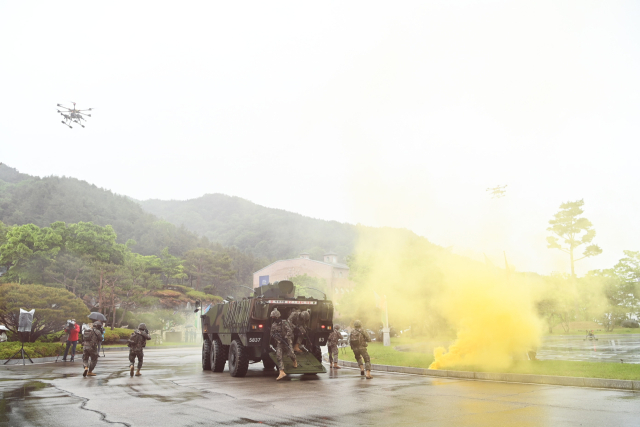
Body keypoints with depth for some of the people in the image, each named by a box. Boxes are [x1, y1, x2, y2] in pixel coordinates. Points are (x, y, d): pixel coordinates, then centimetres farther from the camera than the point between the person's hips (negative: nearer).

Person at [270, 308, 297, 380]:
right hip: (278, 343, 5)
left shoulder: (284, 322, -11)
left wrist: (286, 338, -27)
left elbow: (289, 331, -18)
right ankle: (282, 372, -13)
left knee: (290, 353, -2)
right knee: (278, 356, -9)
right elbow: (272, 333, 19)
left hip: (286, 341, -5)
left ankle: (295, 361, 37)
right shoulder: (273, 324, 9)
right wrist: (272, 336, -3)